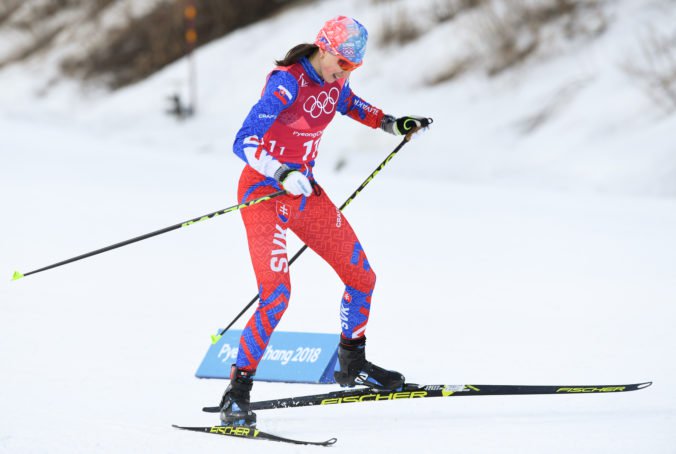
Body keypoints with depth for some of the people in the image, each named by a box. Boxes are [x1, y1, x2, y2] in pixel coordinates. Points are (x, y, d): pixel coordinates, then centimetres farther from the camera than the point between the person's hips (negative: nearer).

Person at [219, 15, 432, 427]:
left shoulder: (335, 83, 2)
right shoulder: (286, 84, -23)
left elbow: (352, 106, 29)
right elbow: (244, 143, -30)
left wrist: (395, 125, 20)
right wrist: (282, 174, -44)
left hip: (304, 191, 8)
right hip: (264, 192, -8)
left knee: (362, 278, 10)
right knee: (277, 293, -22)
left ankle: (353, 364, 33)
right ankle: (238, 392, -15)